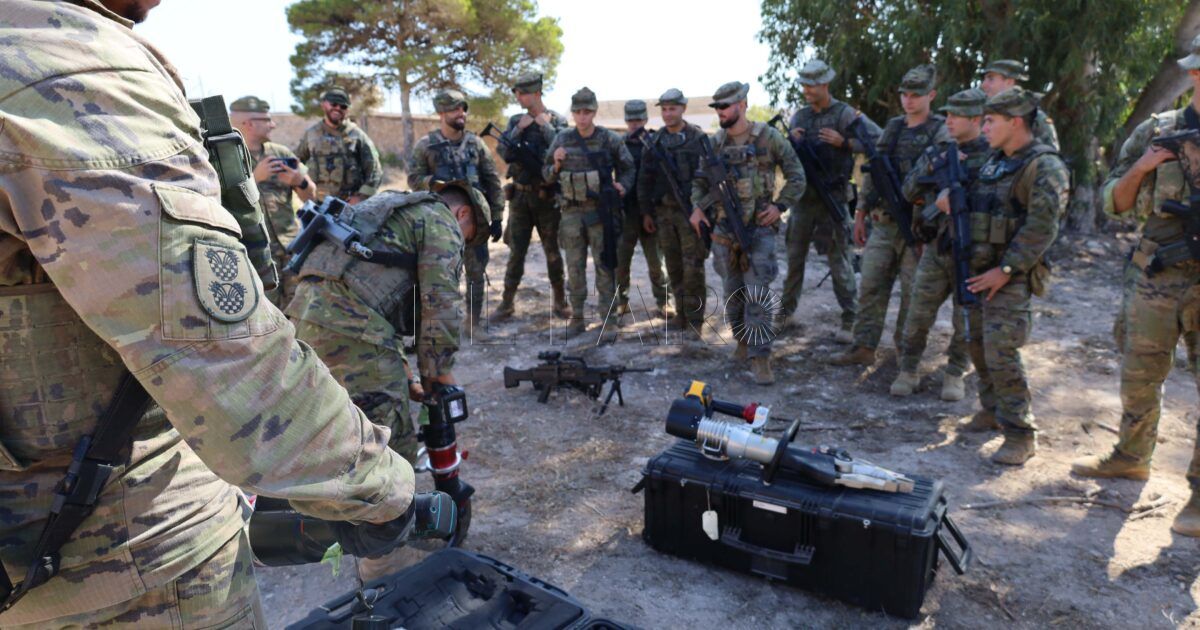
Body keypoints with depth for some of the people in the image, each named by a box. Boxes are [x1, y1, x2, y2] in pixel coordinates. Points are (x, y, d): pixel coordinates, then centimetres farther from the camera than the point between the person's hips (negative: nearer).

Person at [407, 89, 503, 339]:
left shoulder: (476, 143, 5)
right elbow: (414, 178, -1)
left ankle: (475, 321, 20)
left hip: (475, 218, 2)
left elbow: (493, 181, 6)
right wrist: (435, 183, -22)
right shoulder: (426, 145, -1)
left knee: (476, 272, 6)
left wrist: (497, 217, 1)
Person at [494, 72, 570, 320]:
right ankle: (507, 302, 12)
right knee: (516, 251, 5)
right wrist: (519, 129, -9)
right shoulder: (515, 121, 9)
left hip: (547, 196, -2)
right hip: (520, 195, 3)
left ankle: (560, 301, 16)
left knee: (552, 249, 5)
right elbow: (503, 152, -1)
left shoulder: (557, 120, 0)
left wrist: (545, 125, -12)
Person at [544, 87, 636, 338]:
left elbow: (627, 169, 9)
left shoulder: (610, 139, -1)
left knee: (604, 263, 1)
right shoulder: (562, 139, 5)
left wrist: (622, 185, -10)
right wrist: (557, 164, -9)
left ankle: (607, 316, 9)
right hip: (571, 211, 2)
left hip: (601, 210, -2)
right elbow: (547, 176, 11)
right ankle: (577, 317, 15)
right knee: (575, 267, 6)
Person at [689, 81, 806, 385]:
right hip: (724, 227, 4)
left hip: (759, 227, -4)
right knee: (733, 290, 11)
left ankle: (760, 357, -5)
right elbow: (700, 181, 17)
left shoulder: (769, 137, -4)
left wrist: (780, 205, -9)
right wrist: (698, 207, 1)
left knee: (757, 294, -10)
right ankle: (743, 341, 28)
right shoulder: (715, 143, 8)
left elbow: (796, 176, 1)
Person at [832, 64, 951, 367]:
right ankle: (864, 347, 12)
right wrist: (861, 213, 14)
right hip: (882, 222, 5)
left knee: (913, 291, 2)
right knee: (871, 286, 5)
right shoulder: (891, 128, 14)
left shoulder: (941, 133, -3)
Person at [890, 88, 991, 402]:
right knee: (918, 314, 5)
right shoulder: (939, 151, 8)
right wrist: (933, 166, -12)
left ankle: (955, 373, 23)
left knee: (966, 320, 7)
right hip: (936, 246, 3)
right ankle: (908, 370, 18)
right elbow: (909, 190, 2)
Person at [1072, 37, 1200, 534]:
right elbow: (1114, 203, 7)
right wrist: (1141, 168, -11)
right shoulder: (1156, 132, 4)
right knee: (1139, 377, 13)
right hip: (1155, 280, 2)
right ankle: (1132, 457, 34)